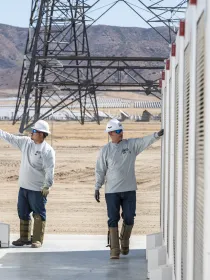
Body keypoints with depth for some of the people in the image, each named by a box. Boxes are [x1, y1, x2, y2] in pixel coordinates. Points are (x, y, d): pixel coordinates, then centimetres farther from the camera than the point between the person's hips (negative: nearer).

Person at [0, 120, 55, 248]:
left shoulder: (48, 150, -15)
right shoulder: (26, 142, 5)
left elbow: (50, 170, -17)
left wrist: (47, 186, -21)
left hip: (38, 189, -7)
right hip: (23, 187, 7)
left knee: (39, 214, 1)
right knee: (23, 213, 15)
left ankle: (37, 240, 9)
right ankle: (24, 238, 26)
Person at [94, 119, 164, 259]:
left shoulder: (132, 145, 3)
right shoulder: (105, 150, 1)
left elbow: (145, 141, -10)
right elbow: (100, 170, 3)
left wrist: (158, 134, -28)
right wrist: (97, 188, -2)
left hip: (129, 190, 1)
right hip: (112, 191, -1)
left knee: (129, 218, 6)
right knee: (113, 220, -1)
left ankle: (125, 243, 29)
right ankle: (114, 250, 4)